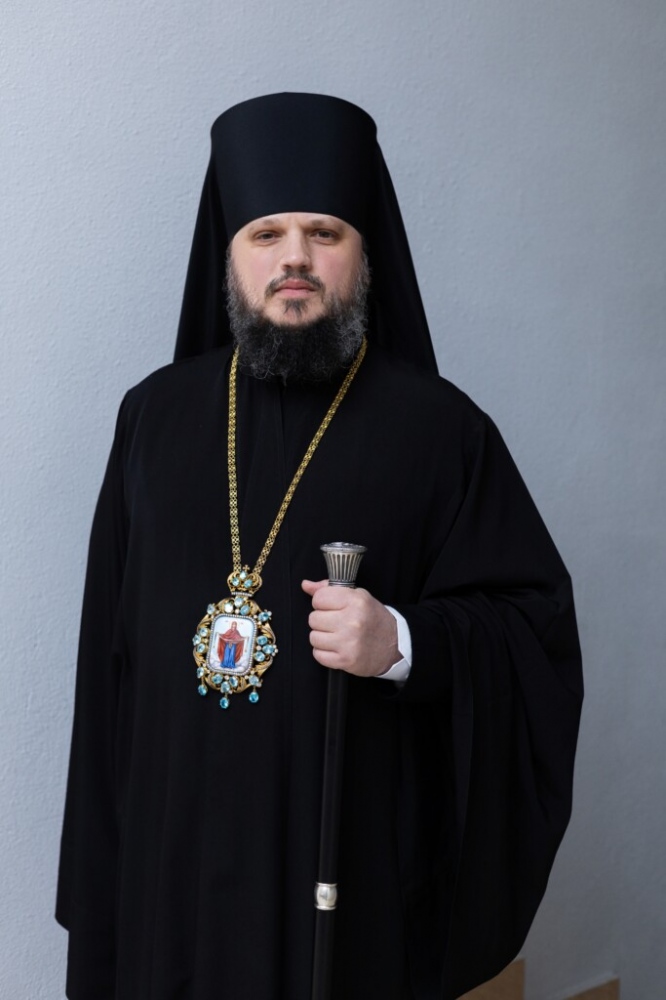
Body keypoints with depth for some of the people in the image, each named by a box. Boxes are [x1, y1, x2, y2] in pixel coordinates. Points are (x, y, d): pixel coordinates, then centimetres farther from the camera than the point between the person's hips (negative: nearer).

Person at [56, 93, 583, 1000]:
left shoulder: (438, 427, -3)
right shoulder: (156, 415, 6)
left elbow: (536, 622, -4)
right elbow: (111, 643, 8)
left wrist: (406, 643, -22)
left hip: (362, 848, -2)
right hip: (175, 846, 3)